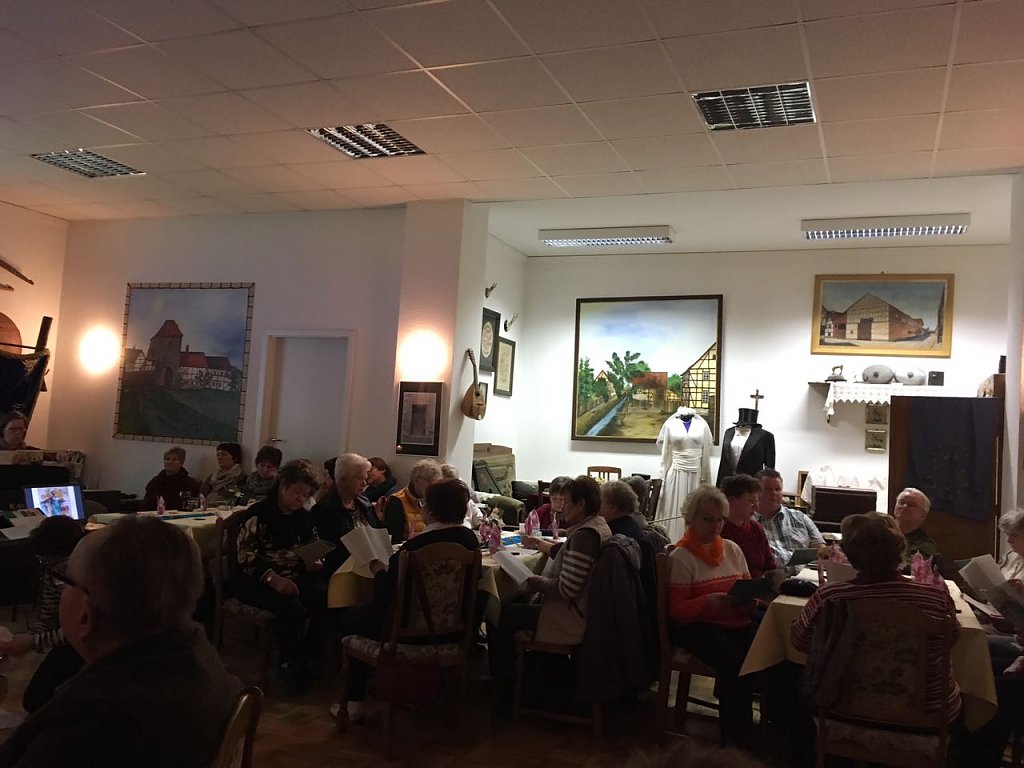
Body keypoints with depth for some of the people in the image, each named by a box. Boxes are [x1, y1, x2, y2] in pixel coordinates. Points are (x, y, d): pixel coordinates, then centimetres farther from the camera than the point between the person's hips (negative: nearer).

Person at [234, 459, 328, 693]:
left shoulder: (305, 517, 13)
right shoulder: (259, 513, -7)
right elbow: (245, 554, -14)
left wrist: (315, 563, -3)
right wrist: (273, 578, -27)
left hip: (296, 578, 6)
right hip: (258, 581, -6)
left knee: (327, 602, -23)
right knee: (293, 610, -33)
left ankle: (308, 660, -1)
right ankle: (290, 664, -6)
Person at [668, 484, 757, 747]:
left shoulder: (732, 549, 14)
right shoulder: (681, 557, -2)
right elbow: (678, 610, -6)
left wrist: (749, 599, -6)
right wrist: (710, 601, -22)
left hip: (736, 622, 5)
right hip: (697, 625, -5)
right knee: (735, 660, -34)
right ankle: (734, 738, -17)